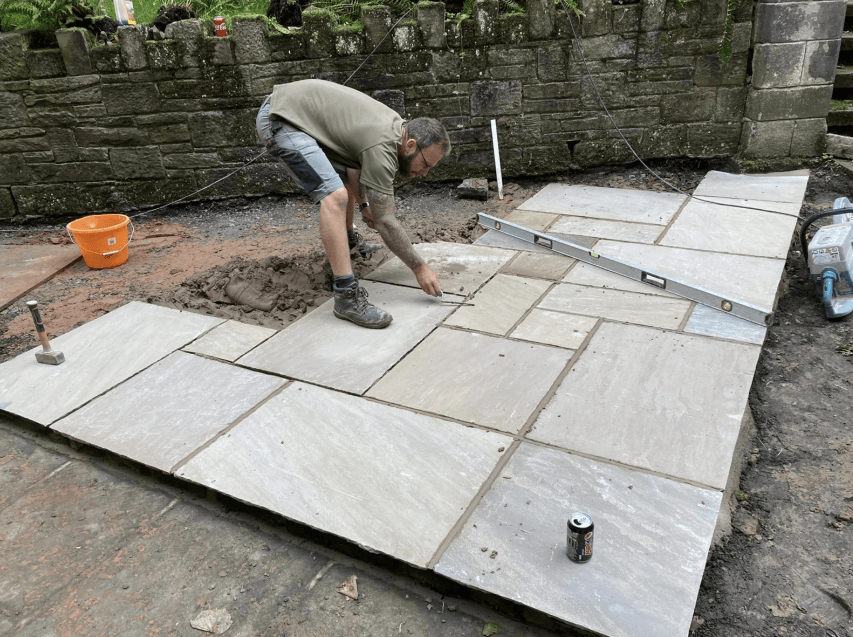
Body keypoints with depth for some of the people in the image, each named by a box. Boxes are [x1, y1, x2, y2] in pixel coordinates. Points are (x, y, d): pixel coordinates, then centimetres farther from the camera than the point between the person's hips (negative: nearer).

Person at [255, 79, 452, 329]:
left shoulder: (395, 124, 5)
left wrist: (363, 205, 25)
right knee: (335, 195, -26)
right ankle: (346, 293, -26)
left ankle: (347, 238, 44)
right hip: (280, 120, -11)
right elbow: (386, 222, -21)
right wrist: (420, 268, -15)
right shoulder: (382, 148, -23)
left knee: (349, 171, 24)